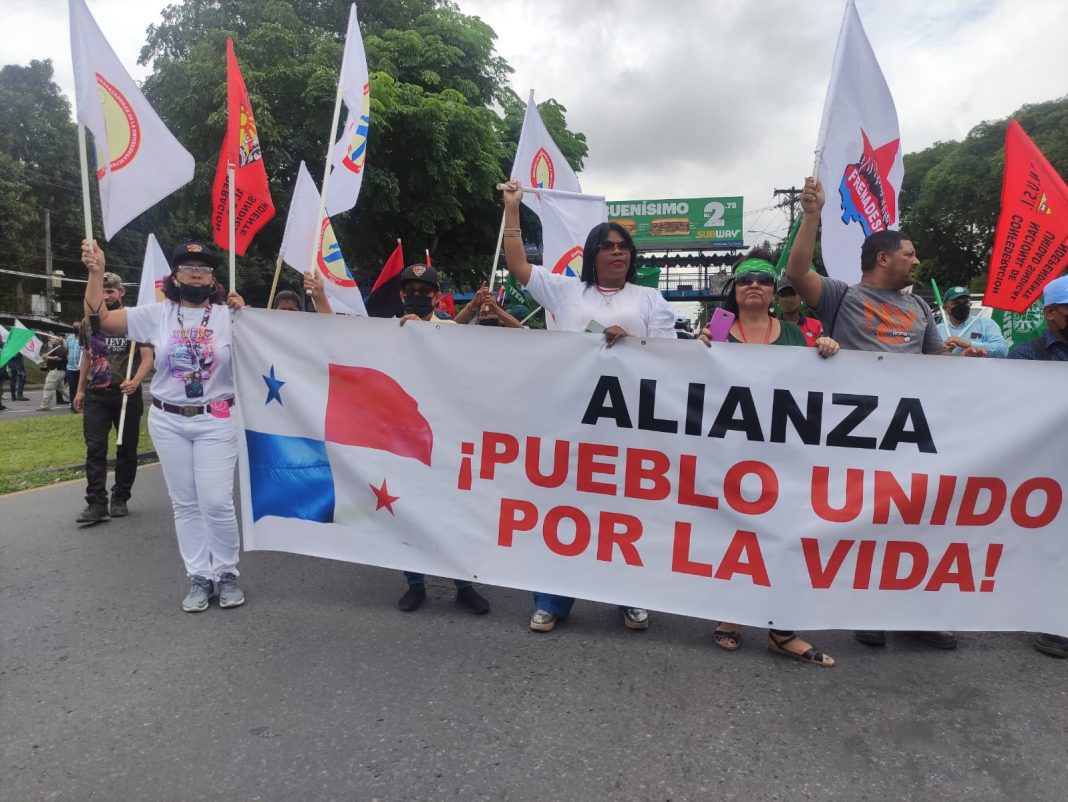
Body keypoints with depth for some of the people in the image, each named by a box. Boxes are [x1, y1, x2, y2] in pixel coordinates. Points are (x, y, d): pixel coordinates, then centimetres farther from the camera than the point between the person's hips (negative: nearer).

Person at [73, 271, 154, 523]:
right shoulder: (88, 322, 9)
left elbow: (147, 357, -9)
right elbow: (86, 357, 19)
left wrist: (135, 381, -26)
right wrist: (80, 390, 17)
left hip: (127, 394, -3)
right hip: (95, 394, 3)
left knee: (127, 449, 6)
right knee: (95, 448, -5)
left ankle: (120, 498, 19)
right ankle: (96, 503, -5)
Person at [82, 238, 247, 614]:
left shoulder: (228, 315, -2)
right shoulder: (156, 314, 3)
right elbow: (100, 318, 1)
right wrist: (96, 272, -8)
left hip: (215, 421, -2)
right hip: (168, 421, 3)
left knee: (216, 502, -6)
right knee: (184, 504, 8)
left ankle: (227, 573, 14)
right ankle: (199, 577, 19)